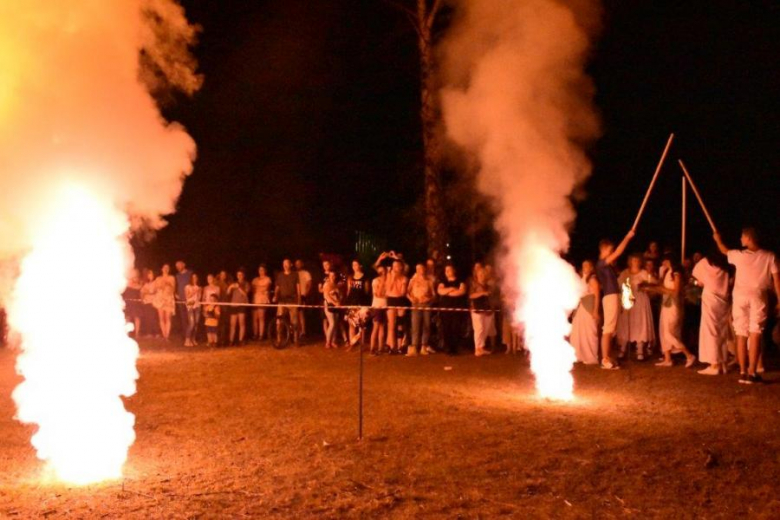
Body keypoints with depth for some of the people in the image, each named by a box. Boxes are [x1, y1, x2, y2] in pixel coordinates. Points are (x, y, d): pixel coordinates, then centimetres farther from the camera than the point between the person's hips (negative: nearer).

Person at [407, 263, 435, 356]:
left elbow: (433, 294, 8)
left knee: (426, 326, 1)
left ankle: (424, 347, 7)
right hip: (416, 304, -2)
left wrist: (429, 298, -10)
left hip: (427, 304, 2)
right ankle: (414, 348, -14)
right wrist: (411, 298, -14)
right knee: (415, 326, -10)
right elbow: (407, 292, 4)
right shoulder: (413, 280, 9)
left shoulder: (429, 281, 10)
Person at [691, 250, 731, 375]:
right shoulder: (726, 265, 11)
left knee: (710, 332, -3)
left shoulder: (705, 262, 3)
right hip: (724, 300, 4)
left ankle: (714, 365, -8)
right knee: (723, 332, 11)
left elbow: (700, 282, 7)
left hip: (710, 299, -4)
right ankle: (723, 364, 12)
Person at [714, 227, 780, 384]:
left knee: (741, 335, 7)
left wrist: (718, 239, 40)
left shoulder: (740, 255, -1)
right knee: (755, 334, -5)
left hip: (740, 296, 1)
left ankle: (743, 372, 7)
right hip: (759, 297, -1)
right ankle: (752, 372, -12)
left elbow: (725, 251, 20)